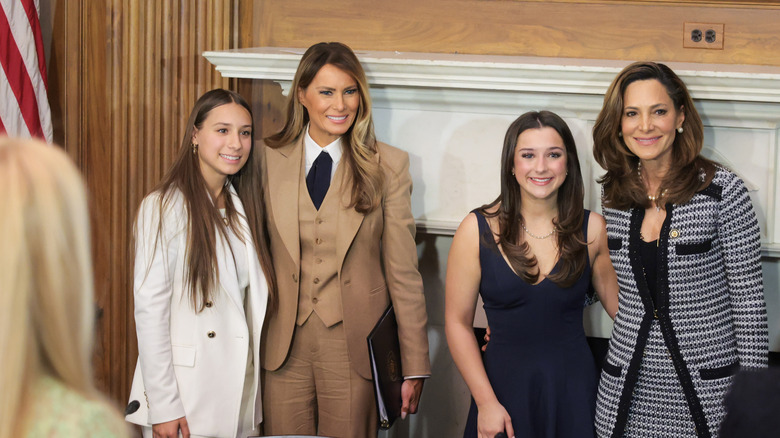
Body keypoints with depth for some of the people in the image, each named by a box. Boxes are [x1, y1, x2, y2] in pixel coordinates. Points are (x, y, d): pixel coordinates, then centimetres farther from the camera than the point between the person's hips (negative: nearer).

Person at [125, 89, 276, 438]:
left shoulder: (243, 207, 11)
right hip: (184, 393, -6)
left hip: (240, 393, 6)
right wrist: (163, 406, -17)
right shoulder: (165, 207, -11)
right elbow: (149, 308, -14)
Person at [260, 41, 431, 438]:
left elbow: (403, 273, -2)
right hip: (284, 347, 2)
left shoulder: (388, 167, -2)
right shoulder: (269, 160, 2)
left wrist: (415, 366, -2)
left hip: (354, 346, -1)